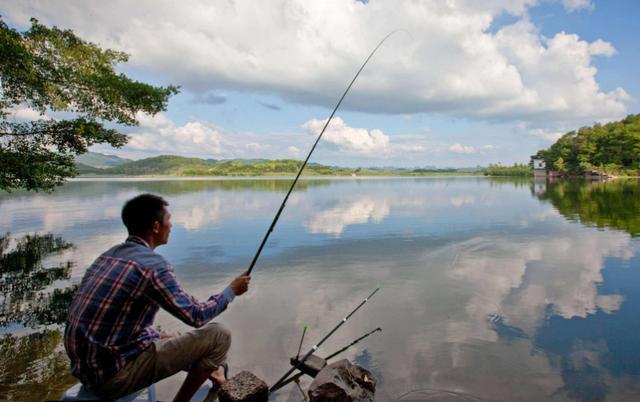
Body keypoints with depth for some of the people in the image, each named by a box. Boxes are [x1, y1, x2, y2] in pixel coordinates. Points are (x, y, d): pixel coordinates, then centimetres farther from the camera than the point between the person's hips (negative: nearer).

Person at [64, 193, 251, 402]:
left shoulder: (110, 254, 6)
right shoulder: (152, 265, -19)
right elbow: (196, 316, -11)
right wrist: (231, 290, 4)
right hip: (113, 375, -9)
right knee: (218, 336, -4)